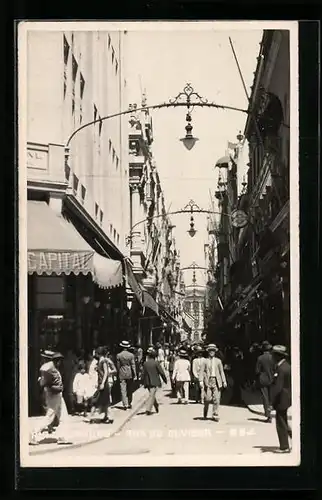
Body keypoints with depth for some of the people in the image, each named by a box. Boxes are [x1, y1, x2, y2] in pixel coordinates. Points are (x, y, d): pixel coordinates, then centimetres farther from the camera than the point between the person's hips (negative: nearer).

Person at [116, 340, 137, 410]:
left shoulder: (118, 355, -5)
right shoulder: (131, 355, -5)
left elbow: (118, 366, -1)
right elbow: (133, 365, -6)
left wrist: (118, 375, 9)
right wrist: (135, 375, -3)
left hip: (122, 375, -1)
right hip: (130, 374, 1)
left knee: (123, 390, 1)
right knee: (130, 390, 13)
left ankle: (125, 404, -5)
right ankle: (129, 404, 19)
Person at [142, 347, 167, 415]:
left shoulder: (145, 364, 1)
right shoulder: (156, 363, -9)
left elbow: (144, 374, 4)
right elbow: (161, 372, -6)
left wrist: (144, 383, 12)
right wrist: (165, 379, 9)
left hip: (148, 382, 4)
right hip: (155, 382, -4)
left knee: (152, 394, 20)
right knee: (152, 395, -5)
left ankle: (156, 406, 32)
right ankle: (148, 409, -12)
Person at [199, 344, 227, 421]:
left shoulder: (218, 361, 13)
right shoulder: (205, 361, 7)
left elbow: (221, 371, 11)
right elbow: (201, 371, 2)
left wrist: (224, 381, 2)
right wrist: (201, 381, -10)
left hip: (216, 381, 2)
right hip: (208, 381, -2)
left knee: (216, 399, -5)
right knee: (207, 399, -4)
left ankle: (215, 415, 1)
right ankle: (205, 414, 19)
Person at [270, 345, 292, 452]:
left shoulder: (281, 369, -22)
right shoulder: (286, 366, 8)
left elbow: (278, 388, -24)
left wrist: (273, 402, -17)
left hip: (281, 399, -10)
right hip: (286, 398, 10)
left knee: (281, 424, 0)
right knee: (283, 423, 19)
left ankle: (284, 447, 7)